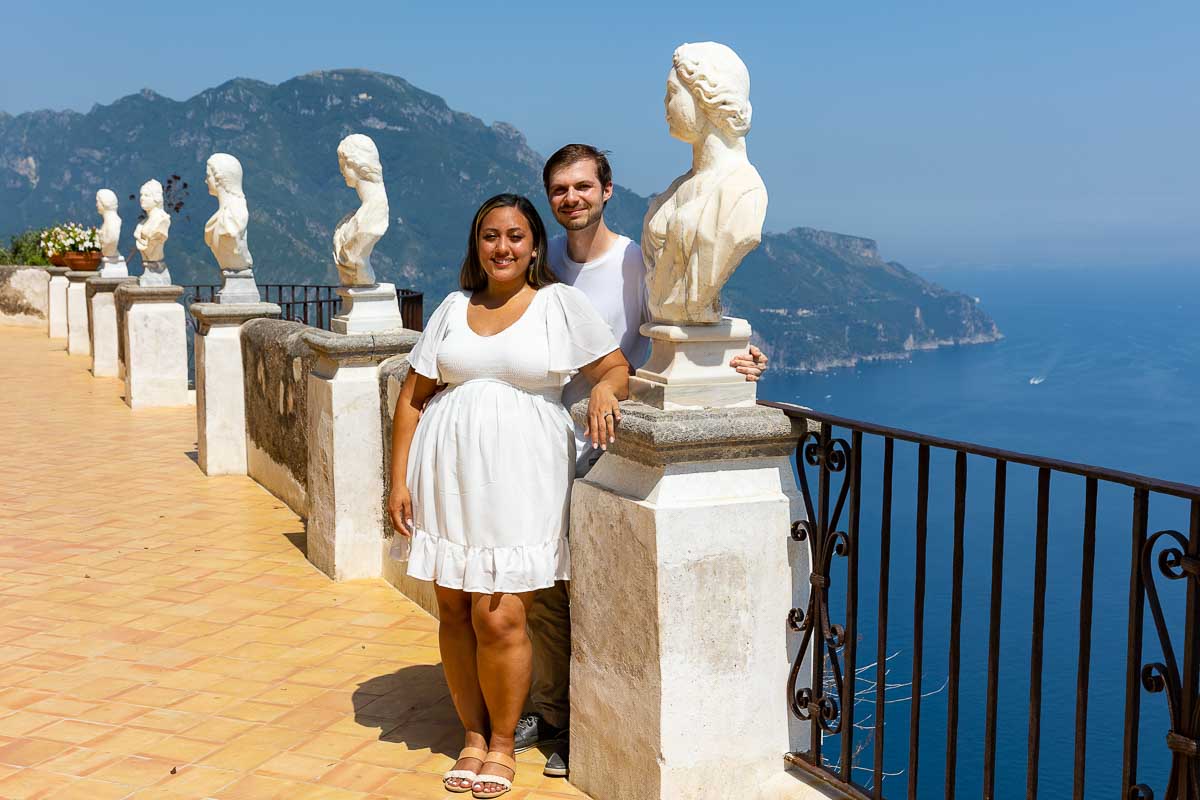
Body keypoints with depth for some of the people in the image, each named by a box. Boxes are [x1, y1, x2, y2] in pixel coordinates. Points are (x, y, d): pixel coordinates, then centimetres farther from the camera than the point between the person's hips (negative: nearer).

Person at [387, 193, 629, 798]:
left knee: (499, 618, -6)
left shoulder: (560, 303, 4)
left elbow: (616, 368, 6)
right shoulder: (454, 308, 12)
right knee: (455, 612, 7)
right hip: (448, 473, 3)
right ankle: (473, 734, 24)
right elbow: (412, 398, 11)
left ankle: (502, 743, 14)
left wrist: (604, 388, -18)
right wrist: (399, 481, 4)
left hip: (519, 475, -3)